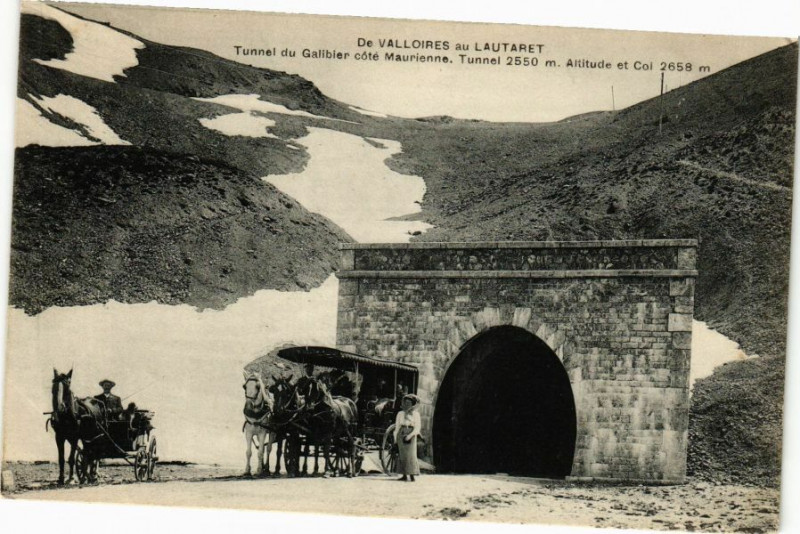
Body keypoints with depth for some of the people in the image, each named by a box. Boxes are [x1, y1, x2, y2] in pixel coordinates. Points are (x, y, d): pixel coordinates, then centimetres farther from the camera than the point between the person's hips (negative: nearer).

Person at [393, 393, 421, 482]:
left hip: (411, 435, -3)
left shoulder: (415, 414, 4)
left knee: (411, 455, -9)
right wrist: (395, 438, 4)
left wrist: (410, 435, -15)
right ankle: (404, 475, 5)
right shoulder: (400, 413, 11)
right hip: (401, 434, 3)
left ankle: (412, 475, -11)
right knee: (403, 455, 2)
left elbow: (417, 428, -2)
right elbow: (397, 426, 11)